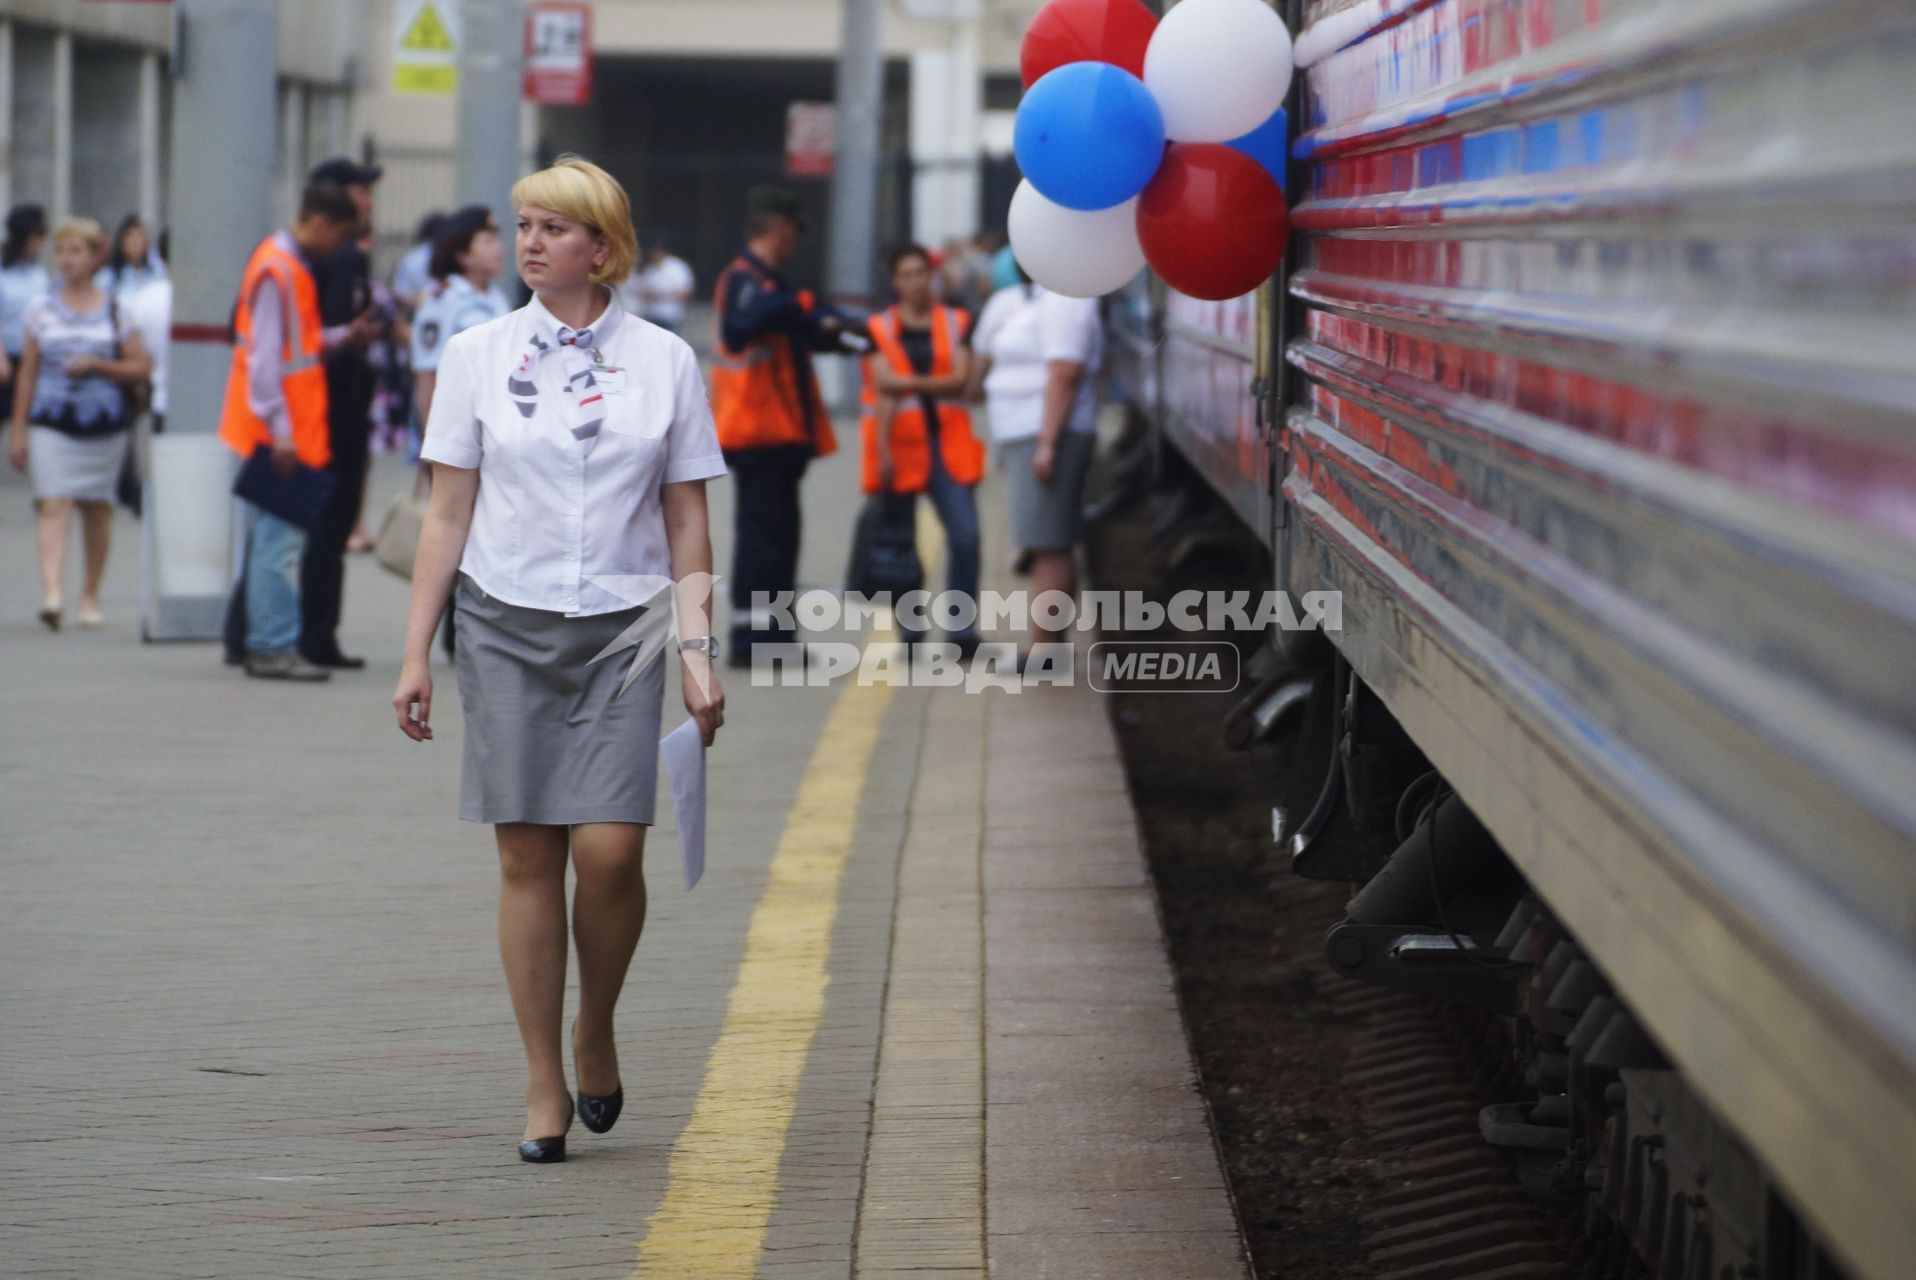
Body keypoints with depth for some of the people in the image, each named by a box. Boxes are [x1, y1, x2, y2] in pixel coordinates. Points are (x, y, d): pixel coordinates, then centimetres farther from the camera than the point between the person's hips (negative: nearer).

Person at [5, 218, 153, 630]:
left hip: (104, 424, 0)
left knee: (97, 507, 7)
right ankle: (51, 593, -26)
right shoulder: (41, 309, 8)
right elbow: (28, 372, 10)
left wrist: (97, 364, -11)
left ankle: (90, 596, 21)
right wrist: (19, 430, 7)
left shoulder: (116, 310, 5)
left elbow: (141, 368, 5)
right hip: (51, 422, 0)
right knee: (54, 505, -14)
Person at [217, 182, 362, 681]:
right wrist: (281, 432, -20)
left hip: (289, 433, 10)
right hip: (276, 434, -10)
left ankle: (266, 644, 14)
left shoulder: (293, 266, 15)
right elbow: (264, 358, -18)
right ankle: (273, 647, -8)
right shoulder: (277, 270, -15)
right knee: (279, 539, -9)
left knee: (275, 540, 11)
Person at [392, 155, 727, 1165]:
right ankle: (544, 1085, 8)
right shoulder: (477, 356, 5)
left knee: (610, 848, -12)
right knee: (527, 857, -1)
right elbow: (447, 515, 6)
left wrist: (698, 651, -1)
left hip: (622, 629, 0)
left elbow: (686, 523, 7)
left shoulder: (664, 362, 4)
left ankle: (595, 1035, 14)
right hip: (506, 626, 1)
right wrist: (415, 653, 2)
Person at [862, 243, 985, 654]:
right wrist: (883, 451, -12)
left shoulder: (956, 324, 9)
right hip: (901, 445, -1)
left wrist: (911, 382, -17)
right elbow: (882, 391, -4)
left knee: (965, 534, -12)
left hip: (946, 442, 1)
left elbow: (960, 379, -3)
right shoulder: (880, 329, 6)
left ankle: (962, 626, -6)